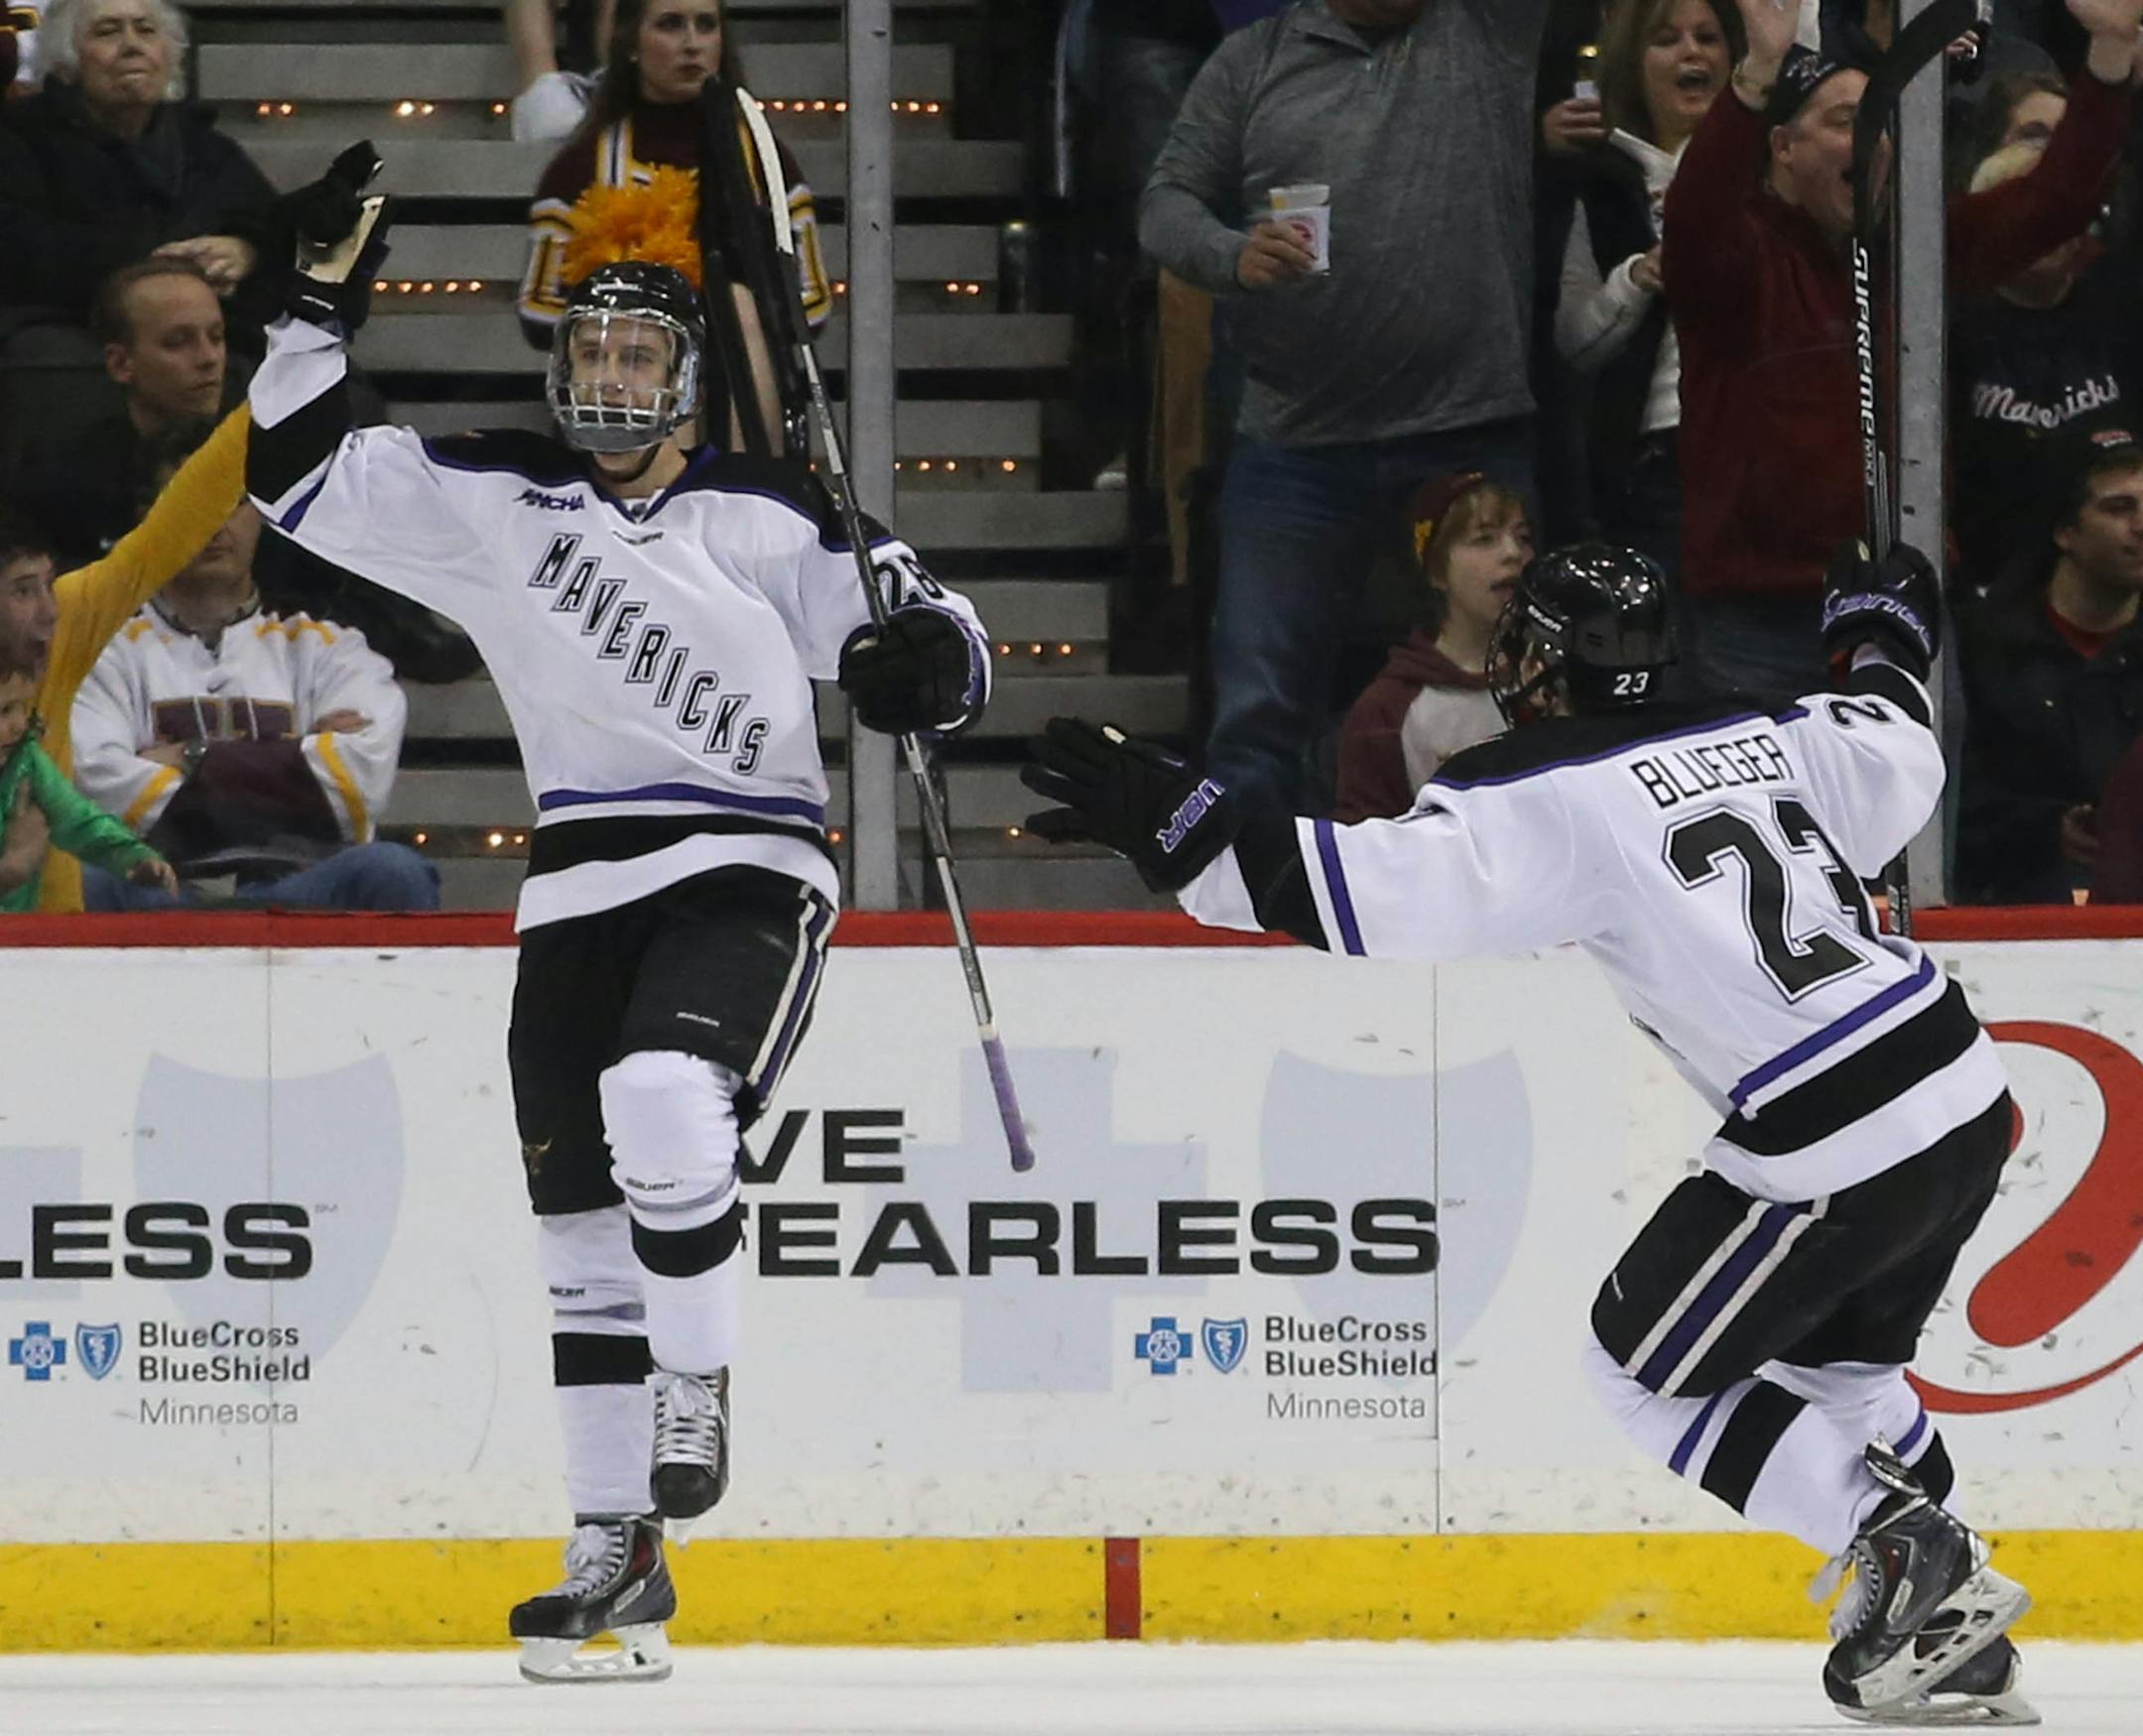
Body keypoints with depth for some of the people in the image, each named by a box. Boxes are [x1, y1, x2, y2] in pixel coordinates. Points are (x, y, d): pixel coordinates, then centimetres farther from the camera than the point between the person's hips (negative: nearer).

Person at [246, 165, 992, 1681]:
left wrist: (926, 658, -20)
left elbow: (938, 649, 3)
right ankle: (619, 1558, 12)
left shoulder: (766, 518, 0)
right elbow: (296, 471, 6)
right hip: (581, 890, 4)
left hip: (746, 871, -4)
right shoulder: (489, 502, 6)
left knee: (662, 1109, -31)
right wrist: (324, 304, -4)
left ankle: (697, 1389, -8)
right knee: (580, 1218, 4)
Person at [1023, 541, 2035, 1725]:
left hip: (1832, 1157, -8)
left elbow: (1385, 890, -20)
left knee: (1646, 1373, 11)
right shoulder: (1758, 737, 10)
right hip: (1963, 1093, 8)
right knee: (1833, 1360, 29)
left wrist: (1171, 823, -20)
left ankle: (1898, 1538, 1)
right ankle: (1959, 1626, 27)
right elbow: (1900, 757, 27)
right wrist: (1882, 638, 48)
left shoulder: (1554, 799, -10)